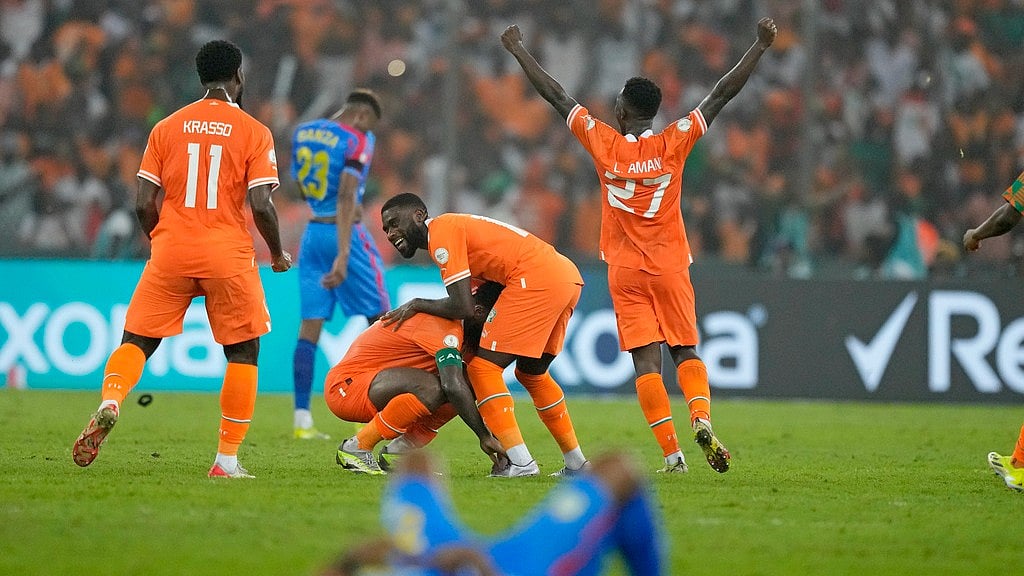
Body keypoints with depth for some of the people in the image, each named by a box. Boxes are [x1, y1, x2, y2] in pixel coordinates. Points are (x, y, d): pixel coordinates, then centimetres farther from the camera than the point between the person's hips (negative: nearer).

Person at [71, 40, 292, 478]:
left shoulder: (167, 128, 7)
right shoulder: (254, 133, -1)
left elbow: (145, 204, 4)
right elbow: (260, 206, -8)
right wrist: (278, 254, 8)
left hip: (171, 254, 2)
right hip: (229, 256, -2)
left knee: (136, 341, 9)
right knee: (243, 352, 11)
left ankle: (109, 405, -22)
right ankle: (227, 459, 5)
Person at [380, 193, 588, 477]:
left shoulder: (442, 232, -5)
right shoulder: (456, 226, 25)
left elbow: (463, 308, -10)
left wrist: (416, 305, 5)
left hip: (537, 280, -10)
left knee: (483, 367, -5)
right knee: (531, 372, 25)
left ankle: (522, 463, -12)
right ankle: (576, 463, 30)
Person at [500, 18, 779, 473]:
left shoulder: (603, 142, -6)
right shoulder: (674, 142, -7)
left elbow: (557, 97, 2)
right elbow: (723, 94, -4)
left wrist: (518, 50, 12)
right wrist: (760, 46, 1)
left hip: (625, 271, 0)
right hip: (670, 266, 0)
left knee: (646, 361, -3)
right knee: (686, 351, 8)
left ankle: (671, 452, -11)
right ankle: (702, 419, -18)